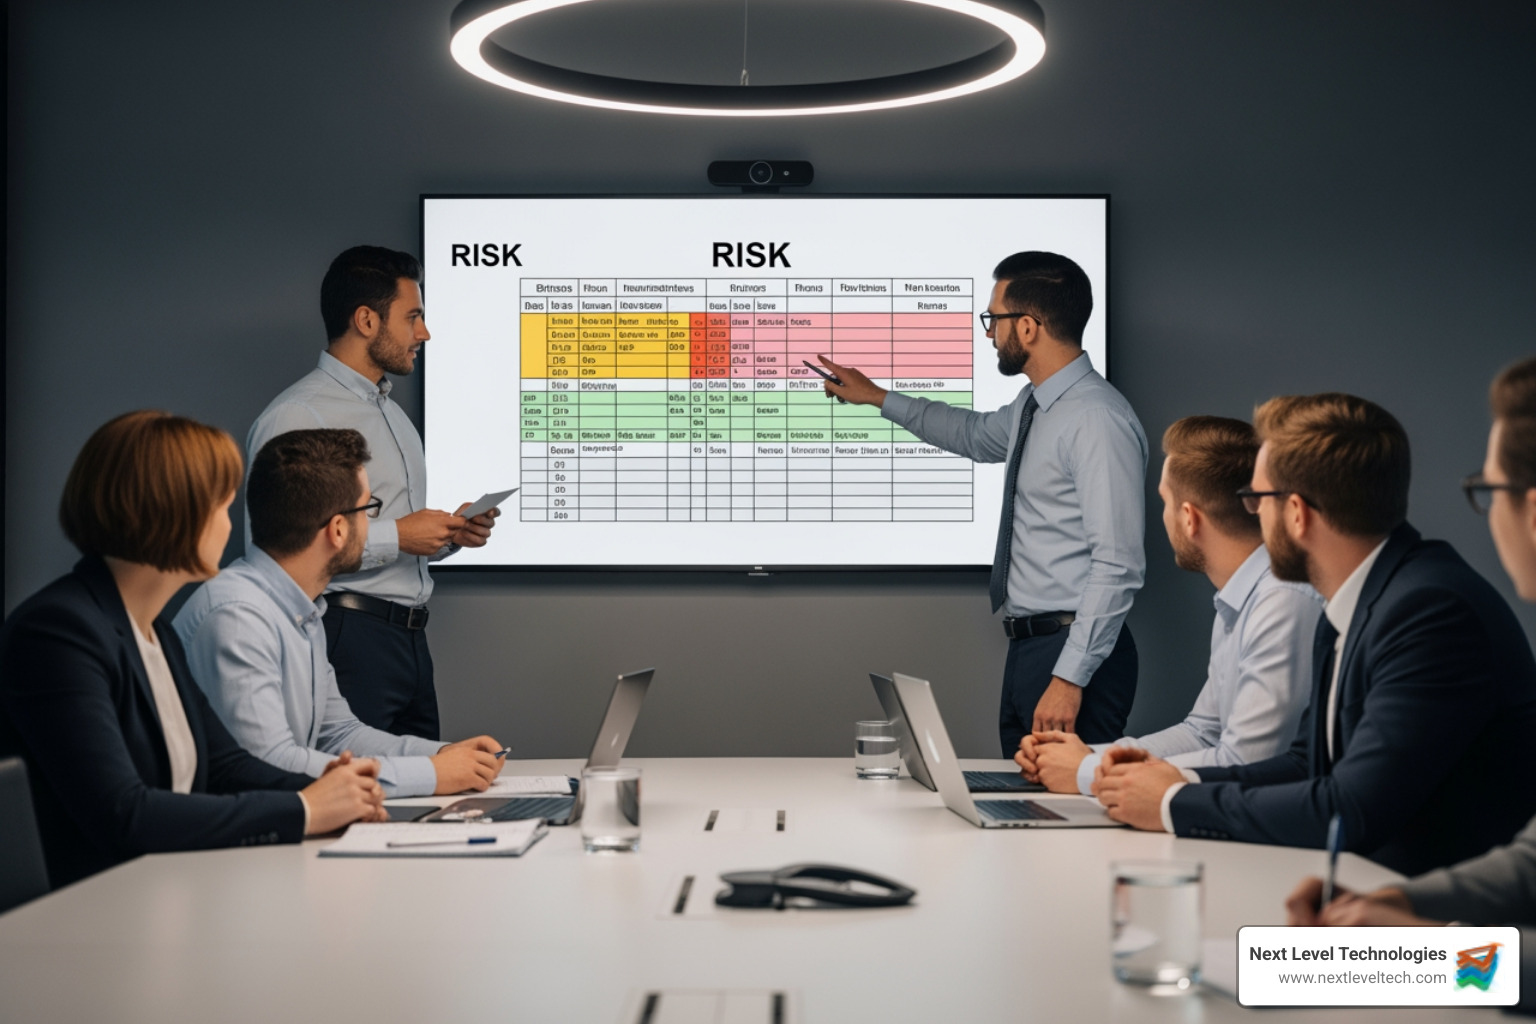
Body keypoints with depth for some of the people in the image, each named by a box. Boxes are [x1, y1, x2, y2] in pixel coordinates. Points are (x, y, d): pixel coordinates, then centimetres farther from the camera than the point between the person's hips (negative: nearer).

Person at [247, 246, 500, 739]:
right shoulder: (297, 416, -10)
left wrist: (450, 533, 9)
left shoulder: (394, 415, 21)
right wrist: (396, 537, -17)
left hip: (409, 639, 9)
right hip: (349, 637, -9)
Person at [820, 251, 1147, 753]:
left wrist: (1070, 678, -24)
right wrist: (877, 396, 41)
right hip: (1026, 649, 10)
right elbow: (976, 434, 37)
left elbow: (1117, 565, -22)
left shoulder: (1099, 421, -18)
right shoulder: (1033, 407, 12)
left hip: (1071, 653, -10)